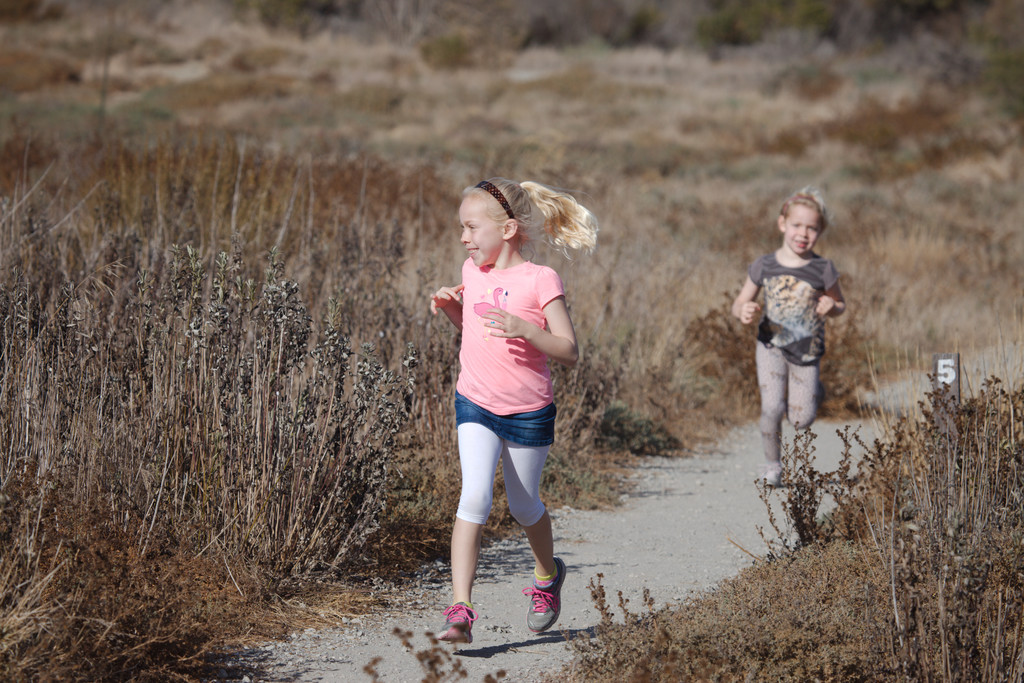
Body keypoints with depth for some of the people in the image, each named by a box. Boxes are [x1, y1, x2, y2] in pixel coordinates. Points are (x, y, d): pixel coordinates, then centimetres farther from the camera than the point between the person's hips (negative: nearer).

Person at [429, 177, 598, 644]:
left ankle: (547, 575, 46)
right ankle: (460, 610, -23)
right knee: (475, 497, -17)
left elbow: (569, 353, -16)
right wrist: (449, 305, 2)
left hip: (529, 413, -3)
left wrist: (524, 329, -31)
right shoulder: (474, 272, 3)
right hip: (476, 407, 3)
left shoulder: (540, 280, -13)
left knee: (524, 507, 14)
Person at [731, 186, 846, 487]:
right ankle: (772, 464, 6)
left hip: (807, 352, 0)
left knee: (801, 420, 2)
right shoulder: (764, 266, -6)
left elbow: (841, 304, 5)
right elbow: (740, 303, 4)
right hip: (772, 347, 0)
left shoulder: (822, 270, -10)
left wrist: (831, 307, -20)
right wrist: (744, 312, -21)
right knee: (772, 408, -17)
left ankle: (812, 389, 38)